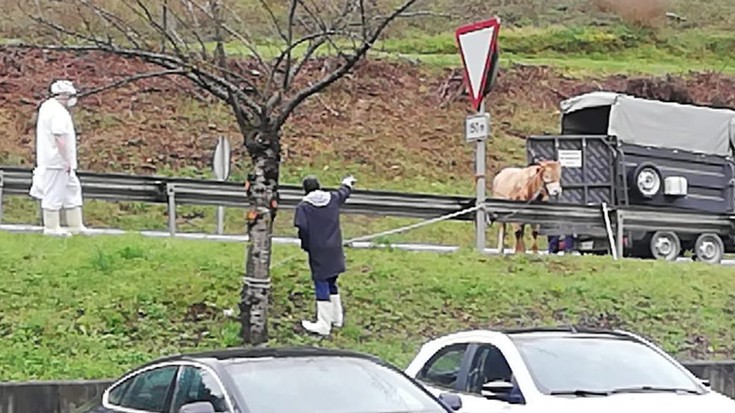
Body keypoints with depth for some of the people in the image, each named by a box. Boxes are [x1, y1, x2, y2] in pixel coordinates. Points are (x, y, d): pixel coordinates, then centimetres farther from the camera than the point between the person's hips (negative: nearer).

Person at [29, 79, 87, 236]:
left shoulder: (46, 106, 14)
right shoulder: (58, 112, -18)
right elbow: (59, 137, -25)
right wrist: (67, 160, -21)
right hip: (57, 161, -11)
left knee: (72, 189, 14)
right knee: (54, 194, -3)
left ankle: (76, 226, 17)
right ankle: (51, 228, 4)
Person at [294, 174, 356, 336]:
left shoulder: (304, 206, -10)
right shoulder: (332, 199, 4)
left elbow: (302, 228, -18)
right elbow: (344, 191, 26)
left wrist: (306, 246, 0)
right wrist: (348, 182, 49)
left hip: (318, 253, -5)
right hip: (334, 250, 5)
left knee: (322, 286, -3)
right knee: (332, 284, 21)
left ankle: (323, 325, -2)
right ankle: (337, 318, 29)